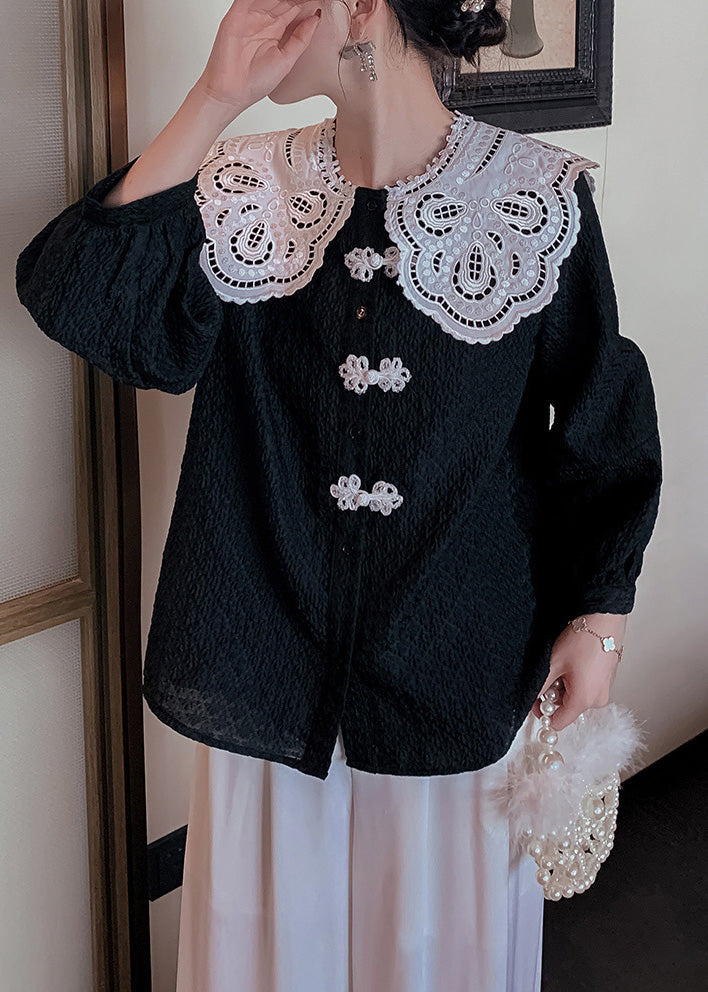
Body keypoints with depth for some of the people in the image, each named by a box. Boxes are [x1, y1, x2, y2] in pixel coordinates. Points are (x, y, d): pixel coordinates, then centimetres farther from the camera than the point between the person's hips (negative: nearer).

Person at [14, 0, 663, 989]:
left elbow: (602, 425, 0)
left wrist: (599, 616, -1)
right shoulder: (245, 193, -2)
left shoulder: (540, 199, -8)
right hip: (273, 663, 2)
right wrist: (214, 100, -19)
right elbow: (77, 302, -17)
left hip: (464, 668, -2)